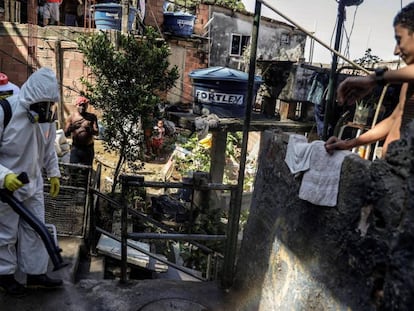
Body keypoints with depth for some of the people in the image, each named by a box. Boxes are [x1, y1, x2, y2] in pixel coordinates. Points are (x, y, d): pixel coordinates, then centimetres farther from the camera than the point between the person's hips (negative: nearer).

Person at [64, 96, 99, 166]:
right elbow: (66, 134, -3)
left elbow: (97, 132, -6)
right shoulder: (71, 117, 2)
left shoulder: (92, 117, 3)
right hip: (75, 148, 0)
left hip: (88, 148, 0)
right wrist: (72, 127, -23)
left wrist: (89, 129, -27)